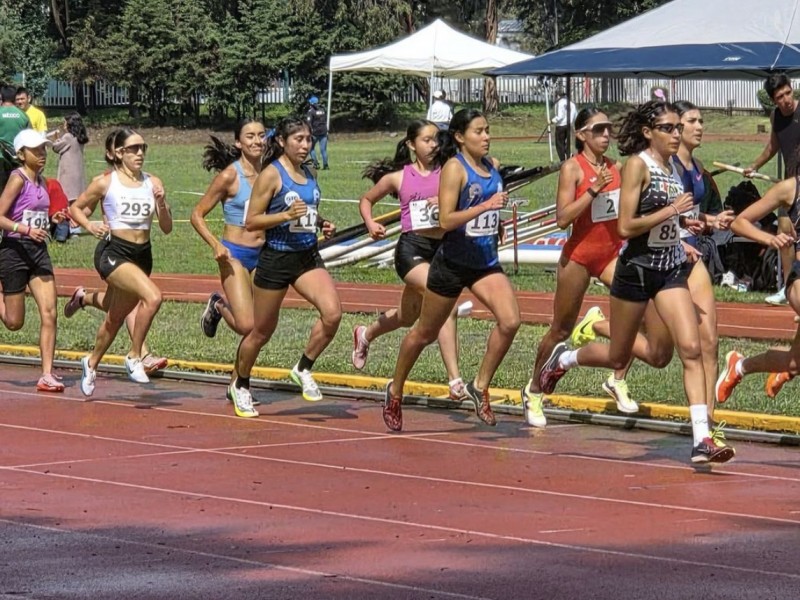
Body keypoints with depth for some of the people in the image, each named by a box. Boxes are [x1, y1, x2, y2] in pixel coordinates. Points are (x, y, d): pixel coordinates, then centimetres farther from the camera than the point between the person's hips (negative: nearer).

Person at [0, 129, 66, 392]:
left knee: (49, 314, -6)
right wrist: (26, 230, -28)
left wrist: (53, 219, 3)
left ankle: (47, 375, -6)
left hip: (38, 251, 7)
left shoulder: (41, 181, 11)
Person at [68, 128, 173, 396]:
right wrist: (90, 226, -9)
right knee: (153, 297, -28)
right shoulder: (105, 183, -4)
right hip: (114, 252, -5)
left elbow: (166, 227, 5)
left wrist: (161, 203, -12)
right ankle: (134, 357, -13)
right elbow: (75, 208, 9)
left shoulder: (153, 183, 5)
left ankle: (92, 363, 42)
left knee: (115, 318, 17)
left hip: (142, 255, 5)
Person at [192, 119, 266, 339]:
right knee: (247, 326, -15)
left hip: (263, 255, 5)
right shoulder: (229, 176, -10)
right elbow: (197, 215, -7)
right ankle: (219, 306, 18)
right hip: (235, 255, -5)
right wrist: (216, 245, -19)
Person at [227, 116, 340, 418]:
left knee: (332, 313, -19)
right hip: (276, 258, -5)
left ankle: (303, 369, 2)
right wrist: (287, 215, -24)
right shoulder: (271, 174, -11)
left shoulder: (307, 174, 8)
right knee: (262, 331, 8)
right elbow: (251, 222, -13)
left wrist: (322, 224, 5)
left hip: (308, 257, 5)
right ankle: (239, 385, 31)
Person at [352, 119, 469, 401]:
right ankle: (455, 380, -27)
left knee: (408, 316, 19)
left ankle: (365, 334, 52)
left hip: (443, 248, 4)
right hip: (412, 248, -4)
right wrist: (371, 224, 0)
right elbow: (366, 200, 18)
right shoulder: (398, 177, 3)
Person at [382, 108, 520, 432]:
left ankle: (481, 386, -1)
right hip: (453, 262, -5)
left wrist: (497, 218, 12)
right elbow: (446, 220, -24)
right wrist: (485, 206, -32)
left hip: (486, 262, 5)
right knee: (426, 333, 11)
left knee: (510, 321, -18)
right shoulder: (454, 168, -15)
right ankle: (395, 391, 33)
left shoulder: (492, 166, 5)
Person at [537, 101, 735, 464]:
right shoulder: (637, 164, -13)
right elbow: (625, 227, -20)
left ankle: (702, 439, -16)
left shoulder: (672, 166, 8)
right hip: (637, 268, -5)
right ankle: (562, 359, 42)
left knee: (691, 349, -11)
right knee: (617, 358, 11)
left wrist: (683, 222, 4)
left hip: (672, 269, 5)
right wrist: (671, 211, -23)